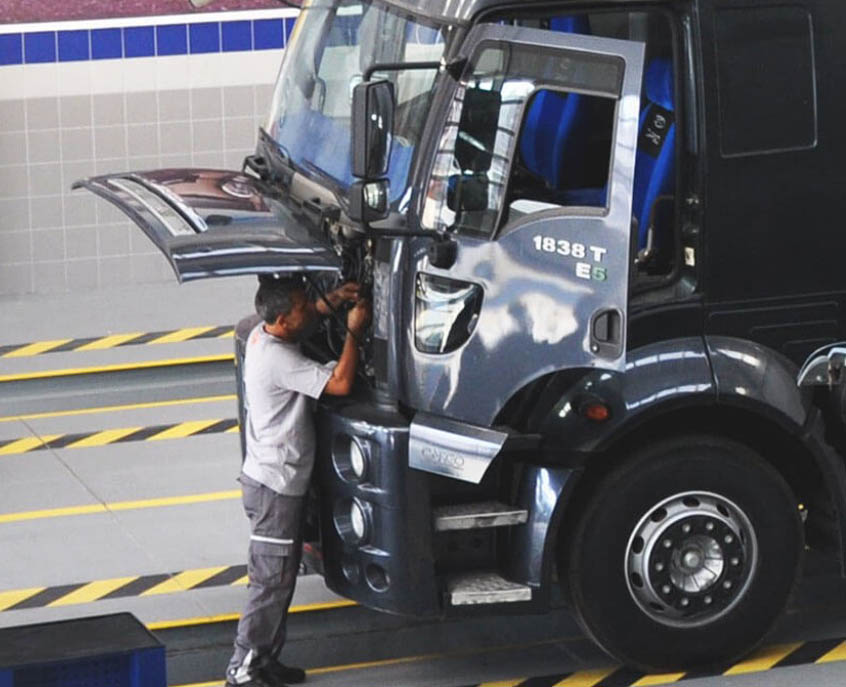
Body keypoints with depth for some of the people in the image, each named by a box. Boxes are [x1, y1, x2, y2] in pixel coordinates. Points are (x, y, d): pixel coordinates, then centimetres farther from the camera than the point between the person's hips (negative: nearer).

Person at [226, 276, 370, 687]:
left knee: (282, 577, 18)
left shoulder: (262, 335, 2)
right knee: (270, 582, -2)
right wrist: (353, 331, -18)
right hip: (275, 488, -10)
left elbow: (306, 323, 24)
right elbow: (340, 383, -29)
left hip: (269, 479, 10)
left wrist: (332, 302, 6)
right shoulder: (278, 359, -26)